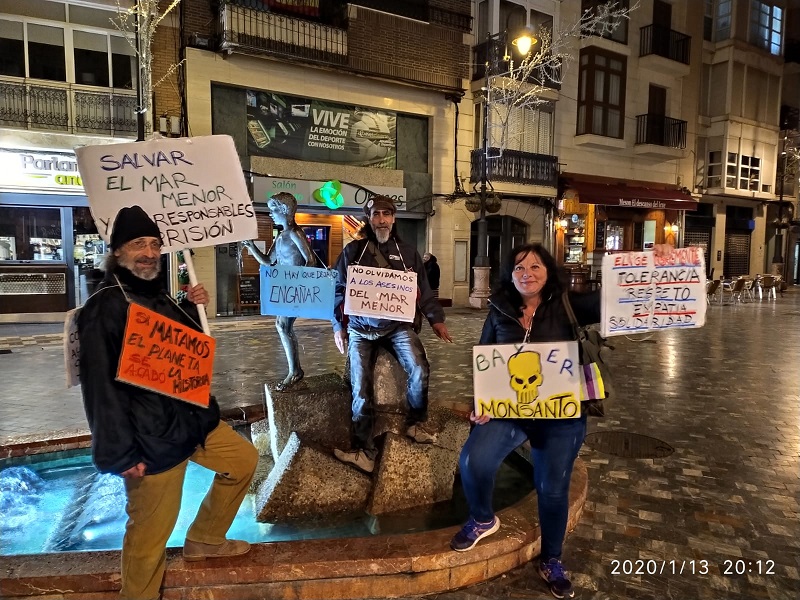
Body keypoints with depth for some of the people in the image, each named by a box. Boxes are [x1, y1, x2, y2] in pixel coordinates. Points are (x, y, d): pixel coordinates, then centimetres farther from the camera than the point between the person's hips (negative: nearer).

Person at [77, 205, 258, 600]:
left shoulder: (157, 295, 11)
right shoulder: (104, 308, -17)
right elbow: (100, 386, -21)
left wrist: (192, 309, 3)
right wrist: (119, 452, -21)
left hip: (193, 418, 9)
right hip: (152, 437, -9)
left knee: (243, 460, 21)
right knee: (151, 531, 3)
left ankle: (203, 540, 36)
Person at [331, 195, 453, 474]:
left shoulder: (408, 254, 12)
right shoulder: (353, 251, 8)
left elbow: (423, 291, 13)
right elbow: (339, 290, 11)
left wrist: (436, 319, 2)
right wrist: (338, 326, 5)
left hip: (397, 325, 0)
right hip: (361, 328, 0)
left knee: (420, 369, -20)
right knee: (361, 387, -6)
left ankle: (415, 423, 5)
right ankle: (364, 449, 4)